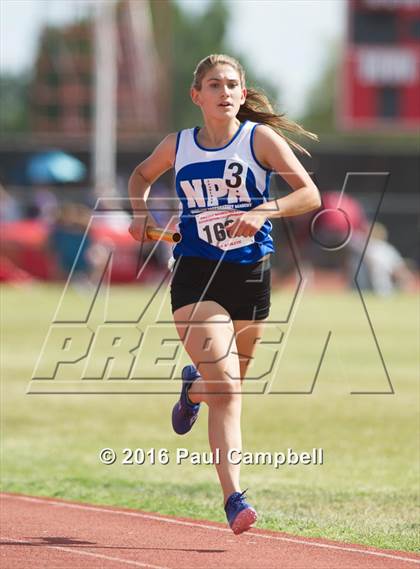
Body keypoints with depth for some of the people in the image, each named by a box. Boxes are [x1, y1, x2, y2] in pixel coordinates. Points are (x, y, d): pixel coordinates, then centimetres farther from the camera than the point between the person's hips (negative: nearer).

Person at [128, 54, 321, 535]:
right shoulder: (177, 146, 3)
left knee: (226, 386, 18)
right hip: (195, 277, -1)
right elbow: (141, 175, 24)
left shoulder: (261, 139, -3)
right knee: (226, 388, -17)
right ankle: (234, 499, -20)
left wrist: (262, 212, -24)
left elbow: (310, 194, -9)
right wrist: (140, 212, 4)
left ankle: (193, 385, 56)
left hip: (250, 277, 1)